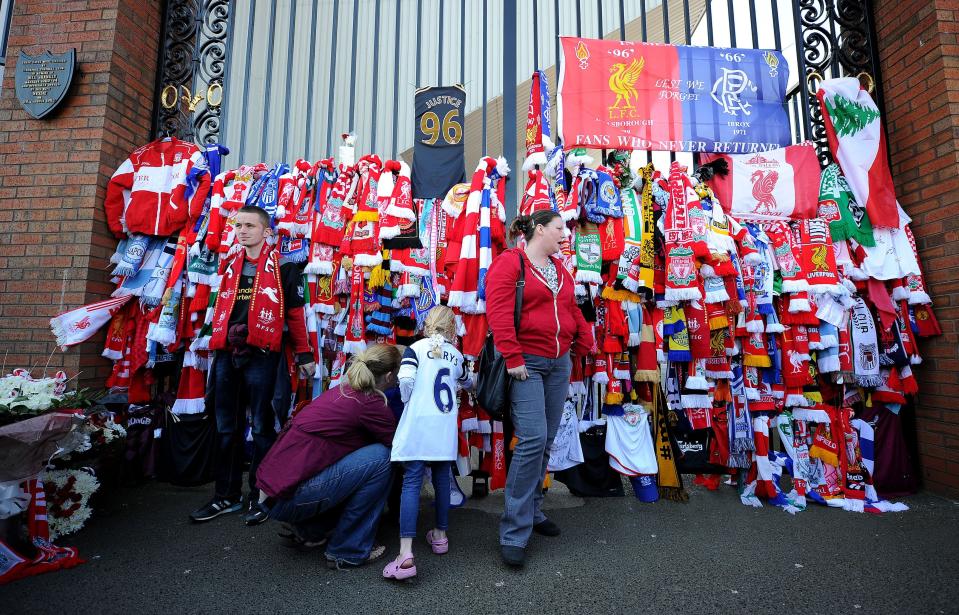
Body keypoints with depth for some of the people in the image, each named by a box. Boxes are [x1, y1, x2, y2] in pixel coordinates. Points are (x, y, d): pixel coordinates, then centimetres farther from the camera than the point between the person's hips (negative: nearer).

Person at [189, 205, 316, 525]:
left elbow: (295, 313, -1)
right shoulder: (229, 265, 16)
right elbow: (221, 309, 23)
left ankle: (260, 496, 14)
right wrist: (216, 345, 18)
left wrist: (304, 355, -3)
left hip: (260, 355, -6)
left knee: (261, 427, 1)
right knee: (226, 427, 12)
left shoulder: (282, 267, 0)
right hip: (227, 354, 6)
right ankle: (226, 495, 25)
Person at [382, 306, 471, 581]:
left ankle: (406, 555, -10)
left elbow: (405, 381, -14)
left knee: (411, 483, -4)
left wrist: (407, 401, 5)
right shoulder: (456, 355, 12)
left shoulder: (416, 347, 0)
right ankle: (440, 535, 32)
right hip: (446, 427, 4)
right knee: (442, 479, 17)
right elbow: (466, 381, 32)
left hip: (419, 424, -3)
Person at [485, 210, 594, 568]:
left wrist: (585, 345, 15)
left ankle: (531, 511, 27)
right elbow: (499, 312, -16)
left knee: (546, 441, 11)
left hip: (559, 364, 8)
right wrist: (512, 358, -19)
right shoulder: (509, 262, -6)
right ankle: (514, 533, -1)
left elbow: (573, 311, 21)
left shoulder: (559, 269, 19)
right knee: (532, 440, -14)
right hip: (526, 362, -8)